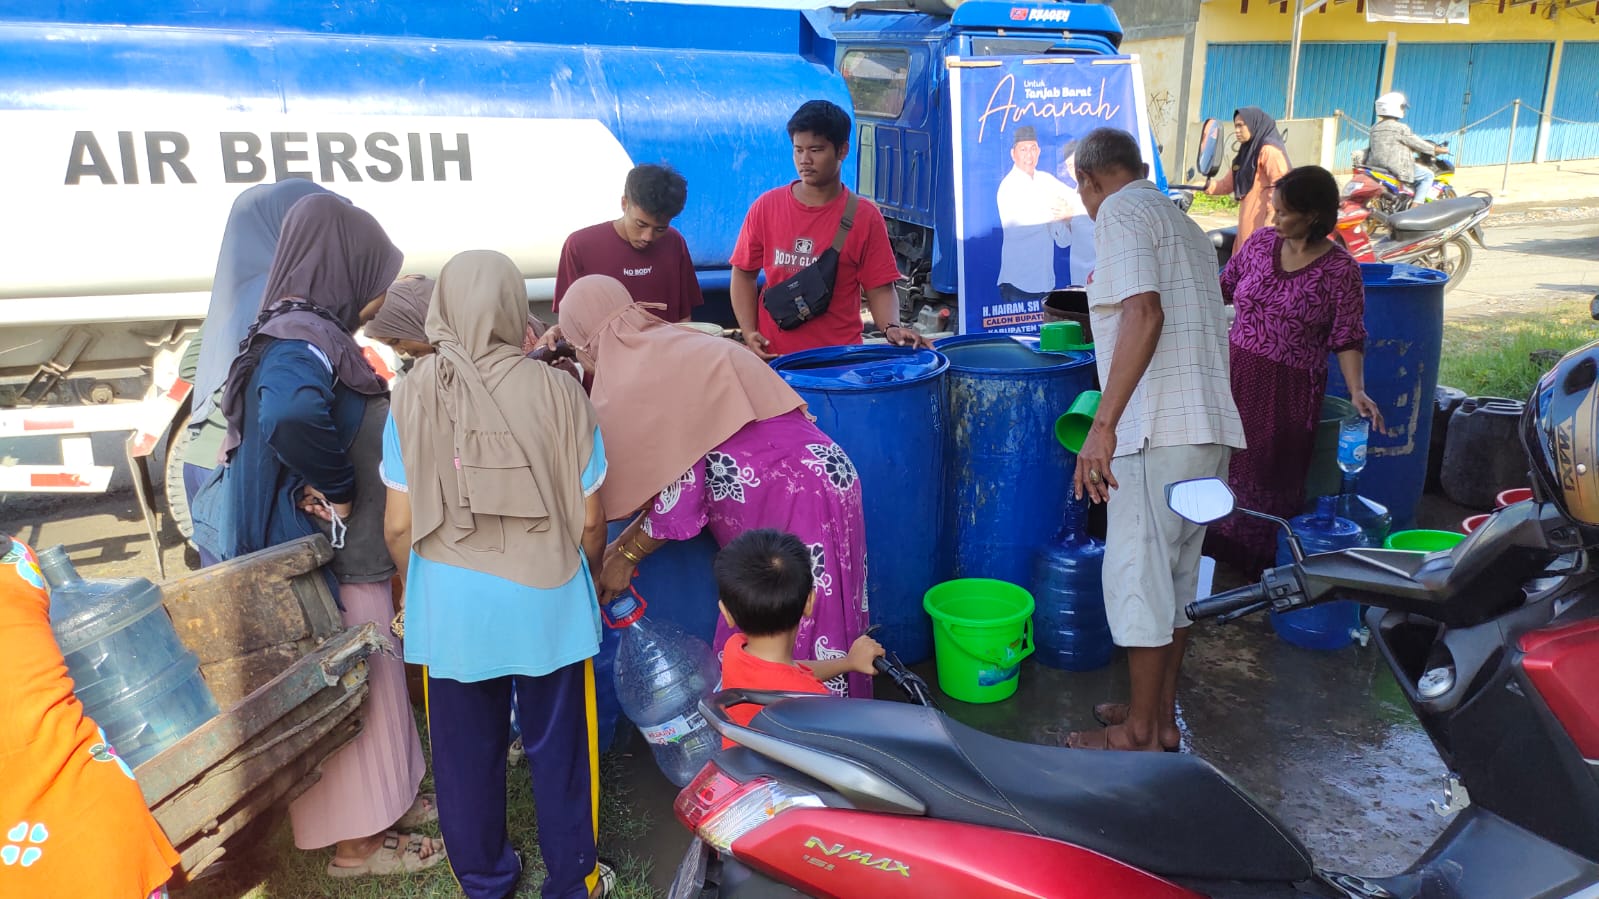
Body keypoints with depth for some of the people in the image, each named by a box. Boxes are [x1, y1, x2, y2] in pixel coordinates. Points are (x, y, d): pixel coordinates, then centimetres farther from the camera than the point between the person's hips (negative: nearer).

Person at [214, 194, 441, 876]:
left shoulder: (313, 334, 8)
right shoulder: (302, 341, -23)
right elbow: (291, 419, -43)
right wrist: (338, 490, -29)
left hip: (351, 555, 10)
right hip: (331, 561, -10)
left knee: (371, 682, 21)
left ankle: (384, 803, 39)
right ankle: (355, 842, 23)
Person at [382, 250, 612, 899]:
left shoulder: (413, 396, -7)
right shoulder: (558, 392, -11)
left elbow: (398, 526, -4)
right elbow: (590, 520, -7)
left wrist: (419, 585, 15)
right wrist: (586, 577, 13)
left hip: (450, 607, 2)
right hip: (547, 602, -1)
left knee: (467, 751, 18)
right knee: (559, 747, 16)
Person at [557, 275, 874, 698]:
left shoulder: (636, 379, -10)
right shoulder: (675, 348, 17)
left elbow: (680, 493, -10)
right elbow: (679, 470, 17)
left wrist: (625, 556, 4)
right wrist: (623, 544, 16)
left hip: (792, 496, -9)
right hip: (813, 478, 9)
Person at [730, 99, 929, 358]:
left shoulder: (864, 216, -3)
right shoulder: (766, 207, 2)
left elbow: (879, 288, -2)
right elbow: (744, 274, 8)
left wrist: (892, 328, -21)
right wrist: (749, 333, -3)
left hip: (841, 357, -1)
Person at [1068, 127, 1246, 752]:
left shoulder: (1120, 213, -5)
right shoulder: (1181, 223, 23)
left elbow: (1144, 312, -21)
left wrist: (1103, 424, -25)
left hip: (1159, 431, -10)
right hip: (1211, 423, 10)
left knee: (1138, 574, -1)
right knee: (1176, 570, 16)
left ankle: (1140, 732, 9)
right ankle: (1162, 712, 28)